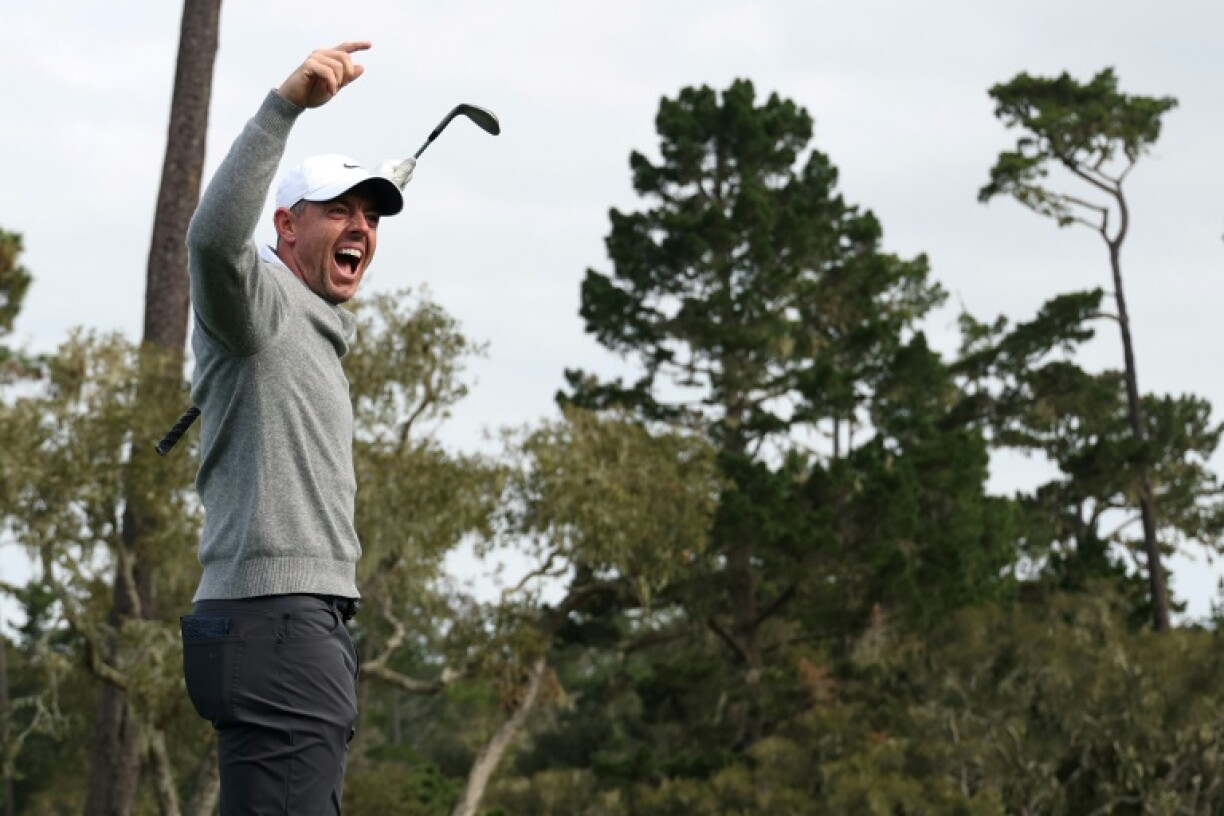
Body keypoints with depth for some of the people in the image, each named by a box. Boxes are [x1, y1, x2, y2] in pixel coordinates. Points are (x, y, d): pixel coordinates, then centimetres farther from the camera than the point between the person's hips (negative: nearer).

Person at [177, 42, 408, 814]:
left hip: (309, 629, 10)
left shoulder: (316, 335, 28)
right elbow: (215, 235, -26)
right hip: (274, 620, -10)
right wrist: (286, 104, -30)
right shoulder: (260, 300, -4)